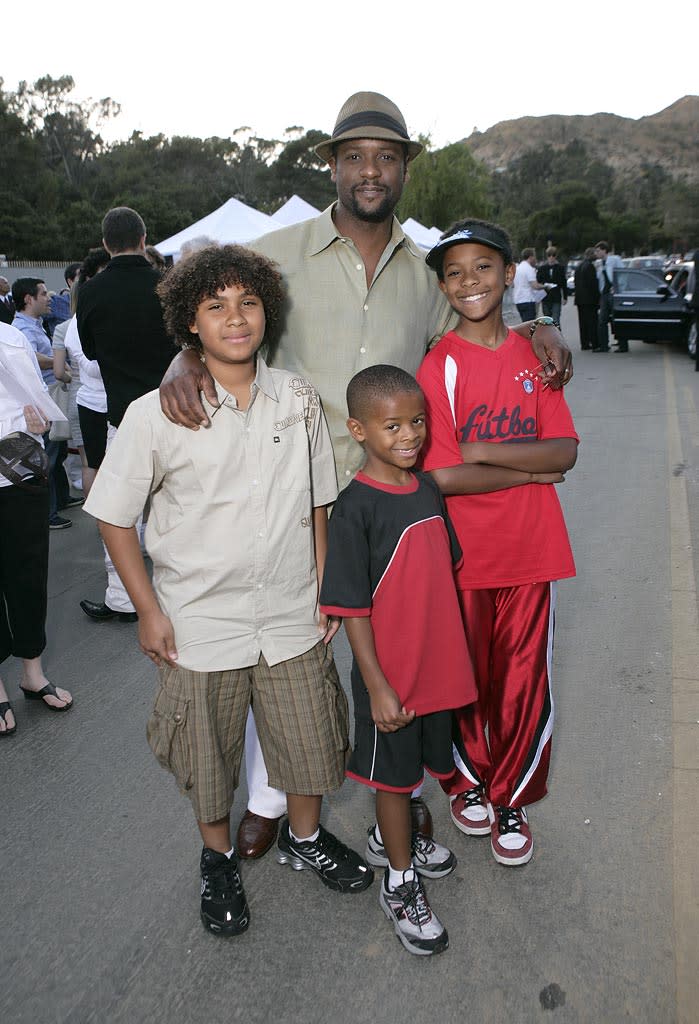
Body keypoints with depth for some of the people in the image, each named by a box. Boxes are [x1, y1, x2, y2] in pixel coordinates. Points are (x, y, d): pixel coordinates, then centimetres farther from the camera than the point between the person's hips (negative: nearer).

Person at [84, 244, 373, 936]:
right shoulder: (154, 416, -14)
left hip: (292, 617, 3)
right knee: (208, 755, 15)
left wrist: (326, 587, 6)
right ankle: (218, 858, 43)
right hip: (199, 622, -2)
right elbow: (114, 517, -6)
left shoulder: (299, 401, -4)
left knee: (308, 738, 16)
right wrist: (148, 610, -6)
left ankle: (304, 838, 46)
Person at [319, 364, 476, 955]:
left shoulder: (429, 490, 1)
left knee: (415, 765, 23)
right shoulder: (355, 510, -20)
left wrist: (457, 652, 15)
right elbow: (353, 609, -18)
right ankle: (400, 883, 31)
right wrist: (378, 687, -18)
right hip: (390, 677, -6)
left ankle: (390, 837, 49)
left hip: (438, 665, 6)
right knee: (393, 774, 12)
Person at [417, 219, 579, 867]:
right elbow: (442, 475, -17)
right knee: (465, 677, 14)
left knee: (525, 681, 11)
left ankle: (511, 798, 33)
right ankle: (467, 782, 39)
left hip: (530, 548, 3)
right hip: (462, 552, -3)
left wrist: (482, 451, -16)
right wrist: (530, 470, -10)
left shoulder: (534, 355, 3)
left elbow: (565, 451, -5)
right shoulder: (439, 366, -9)